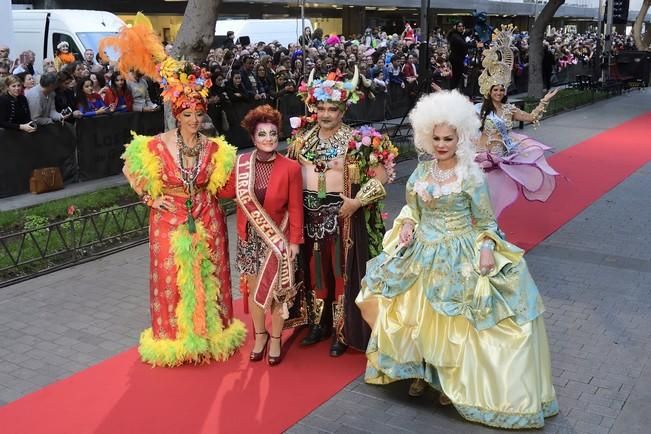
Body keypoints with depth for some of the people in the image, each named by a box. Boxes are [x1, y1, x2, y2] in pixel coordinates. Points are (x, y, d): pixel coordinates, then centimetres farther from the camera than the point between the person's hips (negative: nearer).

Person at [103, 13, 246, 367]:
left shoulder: (215, 148, -2)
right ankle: (175, 336, 21)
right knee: (172, 280, 5)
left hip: (206, 221, 2)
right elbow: (138, 178, 4)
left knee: (208, 276, 11)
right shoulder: (156, 146, -10)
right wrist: (152, 200, -6)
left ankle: (210, 332, 28)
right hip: (170, 222, -2)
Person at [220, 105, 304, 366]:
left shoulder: (290, 168, -13)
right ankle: (260, 335, 35)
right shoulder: (241, 163, -5)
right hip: (250, 238, 3)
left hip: (278, 238, -2)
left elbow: (295, 208, -9)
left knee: (276, 290, 9)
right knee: (254, 289, 14)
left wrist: (295, 241, -9)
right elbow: (228, 191, 5)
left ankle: (275, 339, 29)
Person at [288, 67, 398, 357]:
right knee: (315, 269, 15)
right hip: (310, 215, 5)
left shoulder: (358, 140, -11)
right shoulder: (303, 137, 4)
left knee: (342, 271, 5)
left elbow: (382, 175, -12)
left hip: (343, 215, -4)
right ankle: (319, 323, 32)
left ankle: (343, 331, 19)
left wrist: (356, 202, -19)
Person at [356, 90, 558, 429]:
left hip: (458, 258, -5)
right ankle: (422, 371, 35)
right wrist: (407, 225, -7)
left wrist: (486, 249, -25)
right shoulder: (423, 170, 1)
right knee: (418, 315, 14)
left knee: (454, 322, 5)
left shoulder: (471, 175, -14)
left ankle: (452, 381, 26)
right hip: (422, 254, 5)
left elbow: (485, 223, -9)